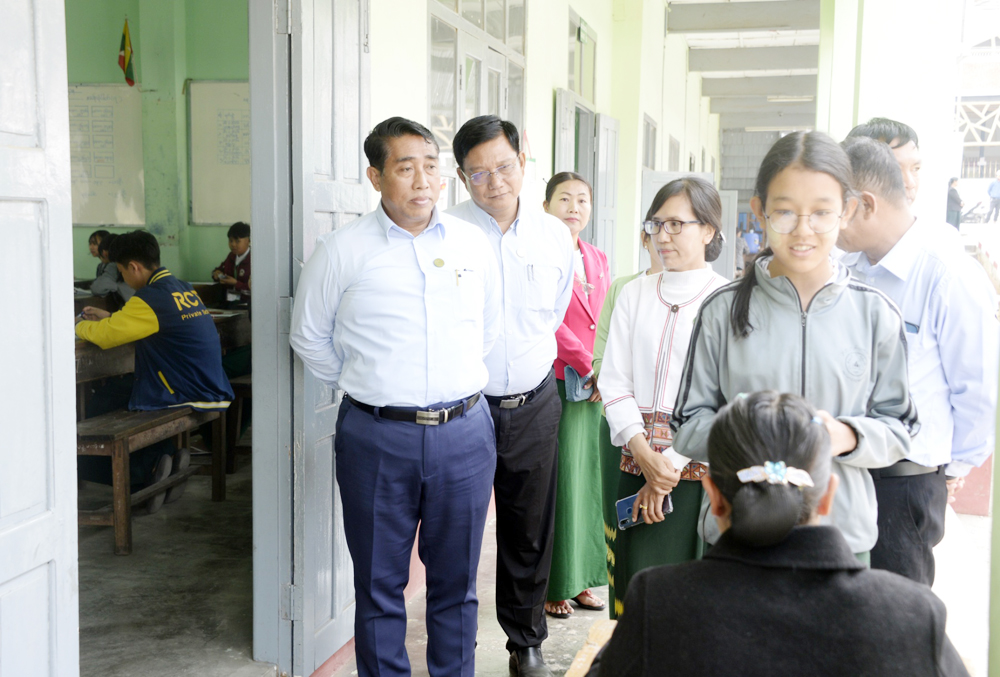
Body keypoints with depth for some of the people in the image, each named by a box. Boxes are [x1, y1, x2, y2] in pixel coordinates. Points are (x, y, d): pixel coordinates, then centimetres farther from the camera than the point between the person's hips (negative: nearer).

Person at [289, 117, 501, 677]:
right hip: (377, 436, -2)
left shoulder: (473, 245, 6)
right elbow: (309, 337, 9)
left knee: (456, 583, 13)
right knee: (380, 586, 9)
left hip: (464, 434, 2)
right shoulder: (342, 251, -2)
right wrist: (367, 388, 9)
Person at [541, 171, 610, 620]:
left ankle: (576, 579, 22)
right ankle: (548, 587, 10)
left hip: (591, 386, 7)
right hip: (552, 382, -7)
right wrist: (588, 367, -11)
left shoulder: (597, 260, 15)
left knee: (582, 480, 11)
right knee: (551, 485, 0)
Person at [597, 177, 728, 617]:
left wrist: (670, 466, -10)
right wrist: (643, 451, -8)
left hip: (699, 467, -3)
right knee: (636, 582, 0)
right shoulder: (635, 295, 12)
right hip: (638, 463, 3)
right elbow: (615, 382, 6)